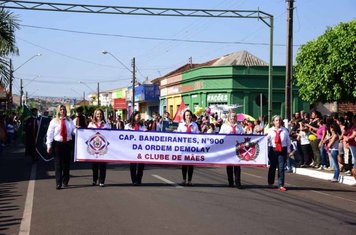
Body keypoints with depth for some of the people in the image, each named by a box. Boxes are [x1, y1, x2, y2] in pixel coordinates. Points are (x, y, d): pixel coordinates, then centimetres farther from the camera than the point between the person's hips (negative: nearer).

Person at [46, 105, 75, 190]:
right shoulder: (54, 121, 1)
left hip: (67, 143, 3)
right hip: (57, 144, -2)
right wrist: (49, 145, -4)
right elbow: (50, 134, 0)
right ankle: (58, 183, -1)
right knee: (58, 164, -3)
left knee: (66, 163, 8)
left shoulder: (69, 121, 9)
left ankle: (65, 182, 20)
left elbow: (73, 131, 10)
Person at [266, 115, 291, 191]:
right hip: (272, 149, 0)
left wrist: (288, 150, 9)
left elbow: (288, 140, 10)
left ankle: (281, 185, -3)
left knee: (281, 167, -5)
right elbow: (266, 140, -4)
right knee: (272, 166, 10)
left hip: (282, 150, 0)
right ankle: (270, 183, 26)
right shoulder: (270, 130, 4)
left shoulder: (285, 130, 5)